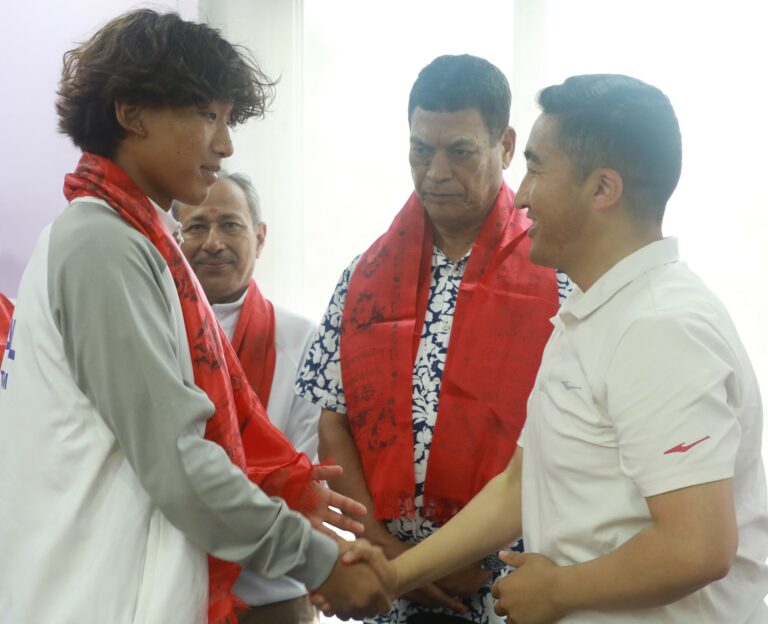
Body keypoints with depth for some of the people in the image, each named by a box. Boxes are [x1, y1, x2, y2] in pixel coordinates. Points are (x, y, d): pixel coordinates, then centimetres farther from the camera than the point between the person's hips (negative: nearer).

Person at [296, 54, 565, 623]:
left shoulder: (558, 273, -7)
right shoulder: (367, 277, 6)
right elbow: (335, 425, 5)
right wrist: (384, 547, -5)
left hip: (505, 577, -3)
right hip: (389, 578, 4)